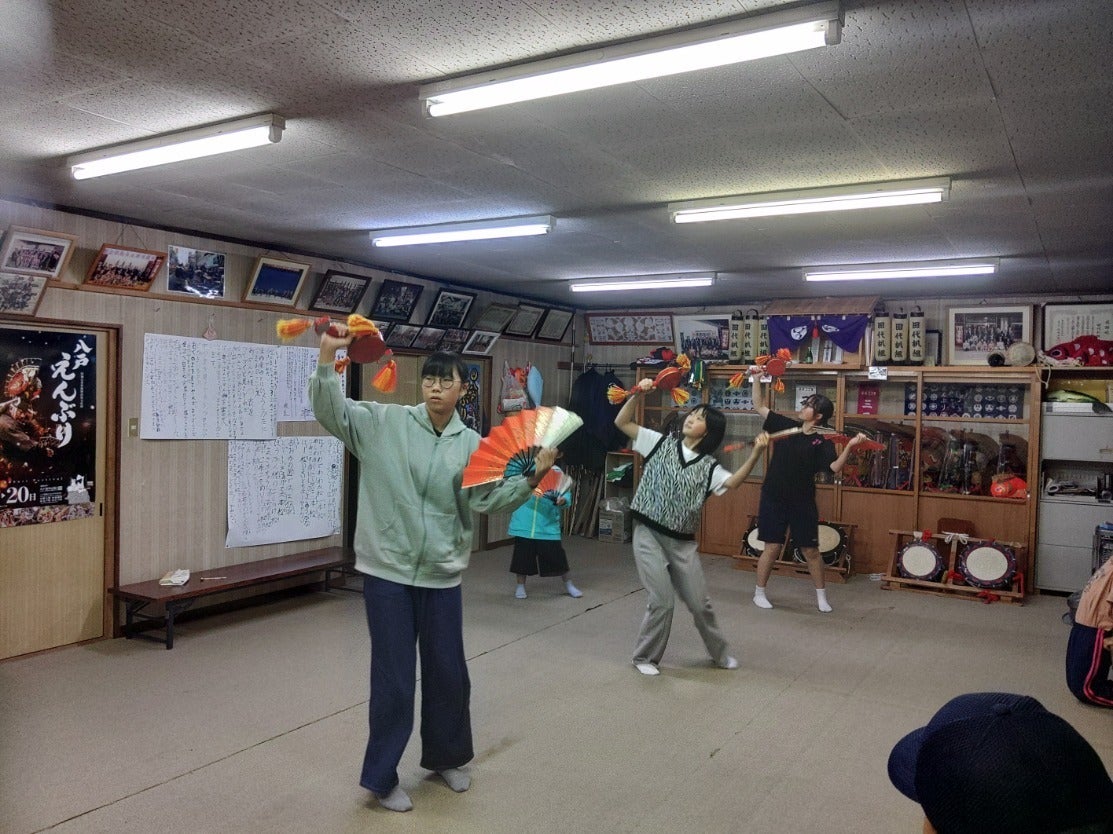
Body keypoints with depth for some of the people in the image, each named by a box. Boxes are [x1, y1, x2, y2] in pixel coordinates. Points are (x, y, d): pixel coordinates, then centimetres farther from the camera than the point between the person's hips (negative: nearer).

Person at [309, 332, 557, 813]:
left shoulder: (470, 445, 2)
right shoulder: (385, 422, -4)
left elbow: (485, 500, -5)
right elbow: (330, 411, -12)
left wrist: (532, 476, -16)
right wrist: (328, 357, -25)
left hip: (441, 573, 3)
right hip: (387, 569, -3)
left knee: (448, 671, 14)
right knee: (394, 675, 4)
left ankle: (445, 757, 39)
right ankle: (381, 776, 24)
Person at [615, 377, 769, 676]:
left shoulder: (708, 466, 2)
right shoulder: (660, 443, 1)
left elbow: (732, 482, -19)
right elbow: (621, 422, -3)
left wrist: (756, 452, -29)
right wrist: (637, 393, -15)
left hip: (682, 542, 2)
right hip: (649, 535, -2)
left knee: (700, 602, 10)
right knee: (663, 601, -8)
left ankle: (720, 653, 36)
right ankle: (645, 657, 14)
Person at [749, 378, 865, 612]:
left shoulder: (822, 443, -8)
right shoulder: (785, 426, 1)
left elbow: (835, 467, -24)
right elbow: (760, 407, 6)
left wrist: (850, 446, -39)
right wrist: (757, 379, -3)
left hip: (802, 503, -1)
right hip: (773, 499, 1)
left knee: (810, 550, 7)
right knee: (773, 547, 2)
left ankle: (821, 597, 22)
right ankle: (759, 592, 17)